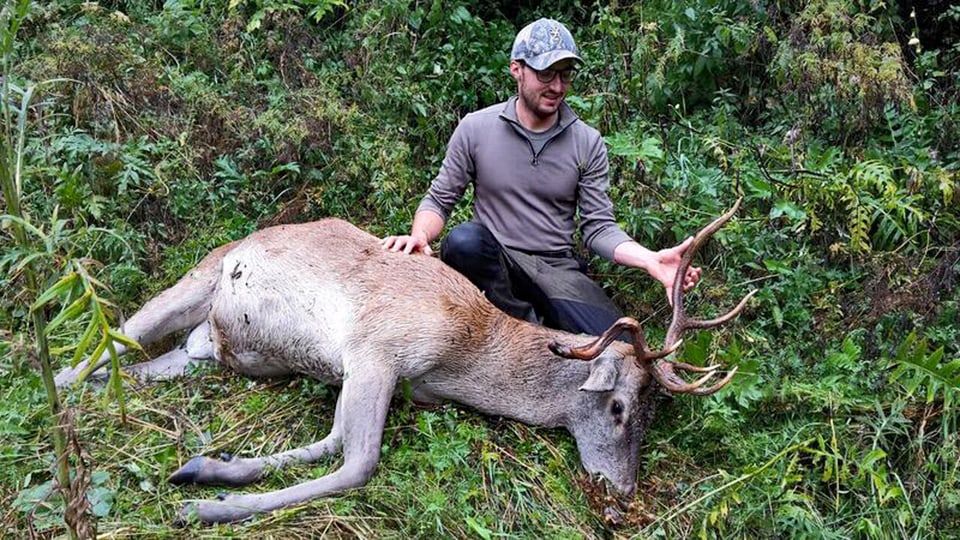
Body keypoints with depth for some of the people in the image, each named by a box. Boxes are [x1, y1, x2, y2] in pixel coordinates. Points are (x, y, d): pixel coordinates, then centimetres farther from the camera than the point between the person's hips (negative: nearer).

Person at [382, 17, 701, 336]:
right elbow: (439, 199, 3)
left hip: (558, 268, 0)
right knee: (463, 240, -36)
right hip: (494, 262, 0)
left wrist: (650, 260, -20)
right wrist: (420, 236, -21)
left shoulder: (588, 142, 0)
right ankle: (529, 329, -14)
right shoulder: (476, 128, -3)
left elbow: (599, 227, -1)